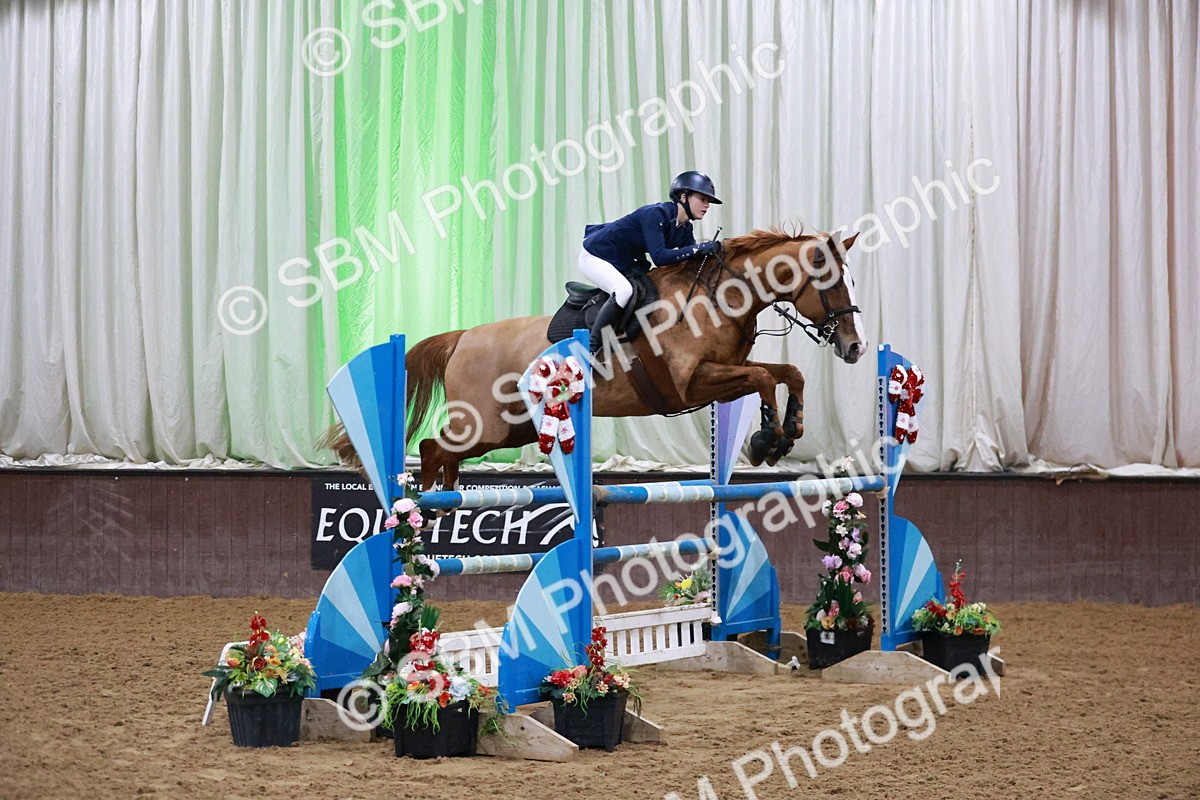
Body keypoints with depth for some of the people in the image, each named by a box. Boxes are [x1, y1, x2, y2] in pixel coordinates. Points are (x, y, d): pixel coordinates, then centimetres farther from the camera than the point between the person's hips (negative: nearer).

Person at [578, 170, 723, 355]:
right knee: (623, 290, -33)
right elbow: (659, 257, -37)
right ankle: (592, 350, -25)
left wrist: (712, 250, -16)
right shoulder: (656, 214, -28)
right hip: (595, 256, -10)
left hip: (625, 263, 10)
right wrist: (698, 248, -38)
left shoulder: (685, 229, -1)